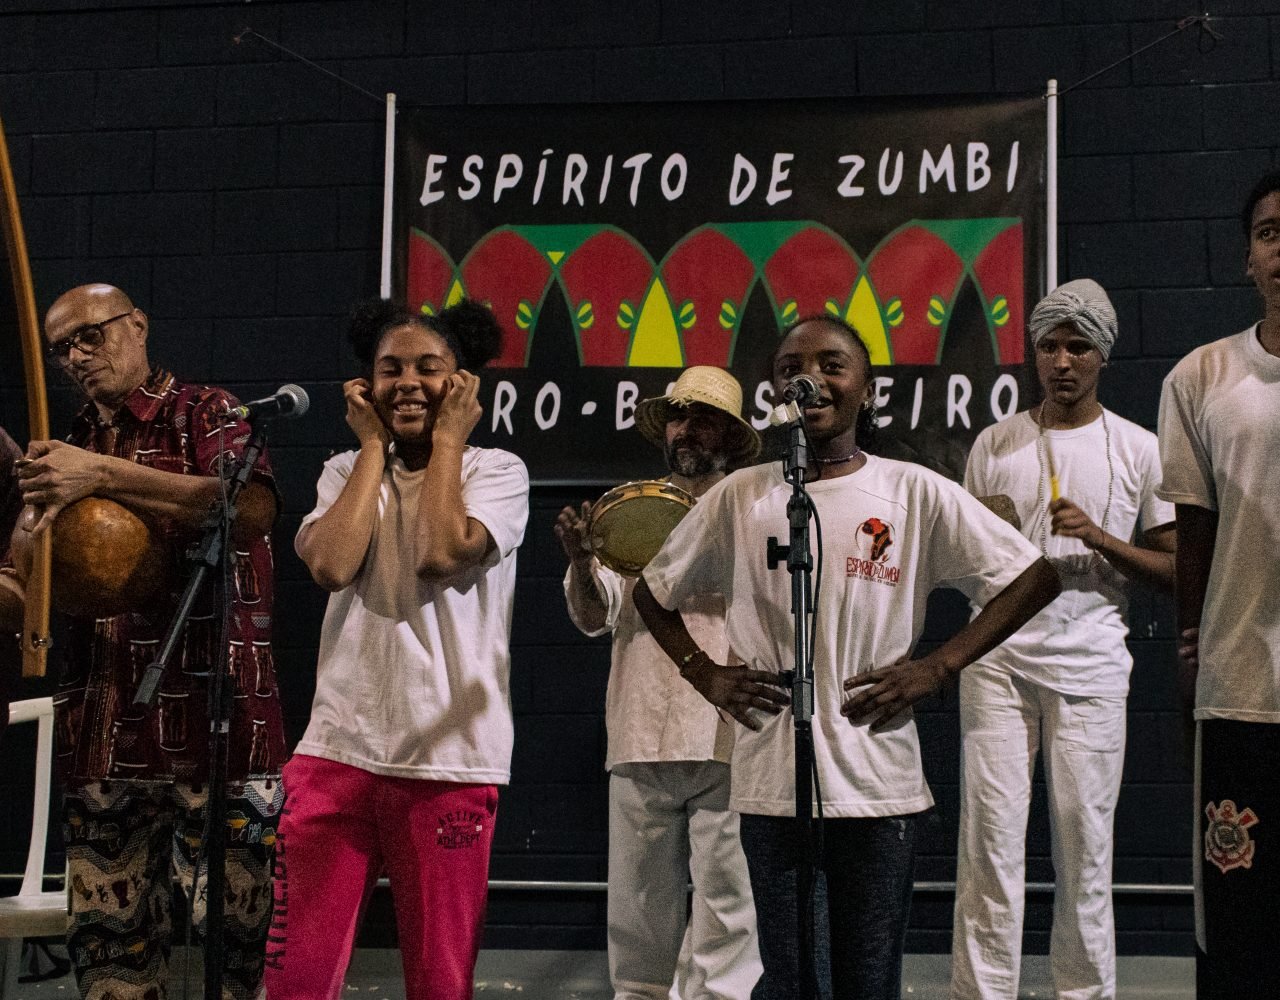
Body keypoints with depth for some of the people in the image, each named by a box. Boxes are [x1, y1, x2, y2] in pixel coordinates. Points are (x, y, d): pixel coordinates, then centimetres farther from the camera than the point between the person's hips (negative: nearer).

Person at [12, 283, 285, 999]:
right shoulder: (69, 450, 20)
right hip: (100, 732, 6)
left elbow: (253, 508, -18)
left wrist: (103, 475, -18)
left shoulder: (206, 415, 2)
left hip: (215, 721, -6)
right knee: (109, 939, 9)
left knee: (235, 929, -5)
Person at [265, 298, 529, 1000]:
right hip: (337, 750, 2)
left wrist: (446, 438, -3)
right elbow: (332, 564, -8)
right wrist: (373, 444, 2)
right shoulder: (347, 471, 13)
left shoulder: (497, 471, 4)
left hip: (449, 757, -2)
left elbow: (442, 553, -16)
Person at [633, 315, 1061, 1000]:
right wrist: (707, 675, 5)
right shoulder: (740, 497, 6)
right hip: (772, 785, 1)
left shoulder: (916, 493, 1)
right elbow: (654, 591, 19)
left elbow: (1034, 578, 4)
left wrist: (935, 668, -2)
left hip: (880, 782, -1)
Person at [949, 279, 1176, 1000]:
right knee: (991, 835, -2)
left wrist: (1101, 539, -11)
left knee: (1085, 844, 1)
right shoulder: (994, 445, 10)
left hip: (1090, 662, -1)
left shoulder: (1138, 449, 5)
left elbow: (1177, 570, 4)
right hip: (999, 656, 1)